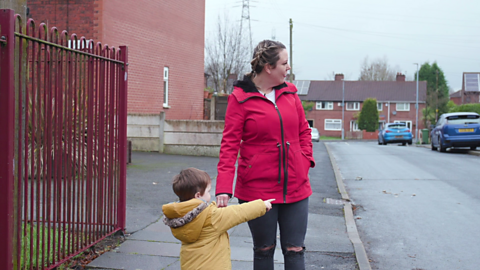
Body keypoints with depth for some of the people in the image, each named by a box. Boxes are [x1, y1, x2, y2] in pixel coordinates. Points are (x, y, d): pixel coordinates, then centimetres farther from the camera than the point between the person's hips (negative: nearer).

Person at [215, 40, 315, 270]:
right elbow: (229, 145, -11)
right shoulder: (240, 98, -7)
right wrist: (223, 188, -20)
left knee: (295, 250, 6)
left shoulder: (290, 93, 6)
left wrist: (306, 160, 1)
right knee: (264, 250, 11)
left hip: (295, 188, 4)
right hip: (257, 189, -4)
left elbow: (303, 131, 17)